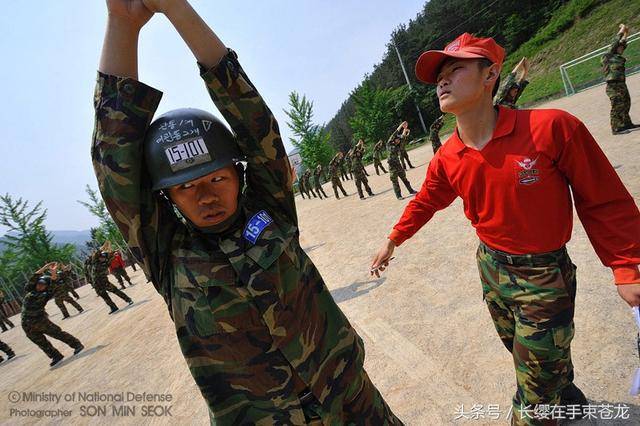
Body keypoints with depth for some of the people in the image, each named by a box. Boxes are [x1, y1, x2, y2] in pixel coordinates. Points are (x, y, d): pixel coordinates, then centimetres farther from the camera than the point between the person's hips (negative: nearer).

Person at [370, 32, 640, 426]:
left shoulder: (552, 127, -23)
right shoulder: (447, 159, -9)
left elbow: (604, 200, -14)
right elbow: (426, 202, 9)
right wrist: (393, 241, 15)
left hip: (543, 277, -5)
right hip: (490, 268, 5)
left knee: (535, 387, 10)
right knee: (532, 358, 28)